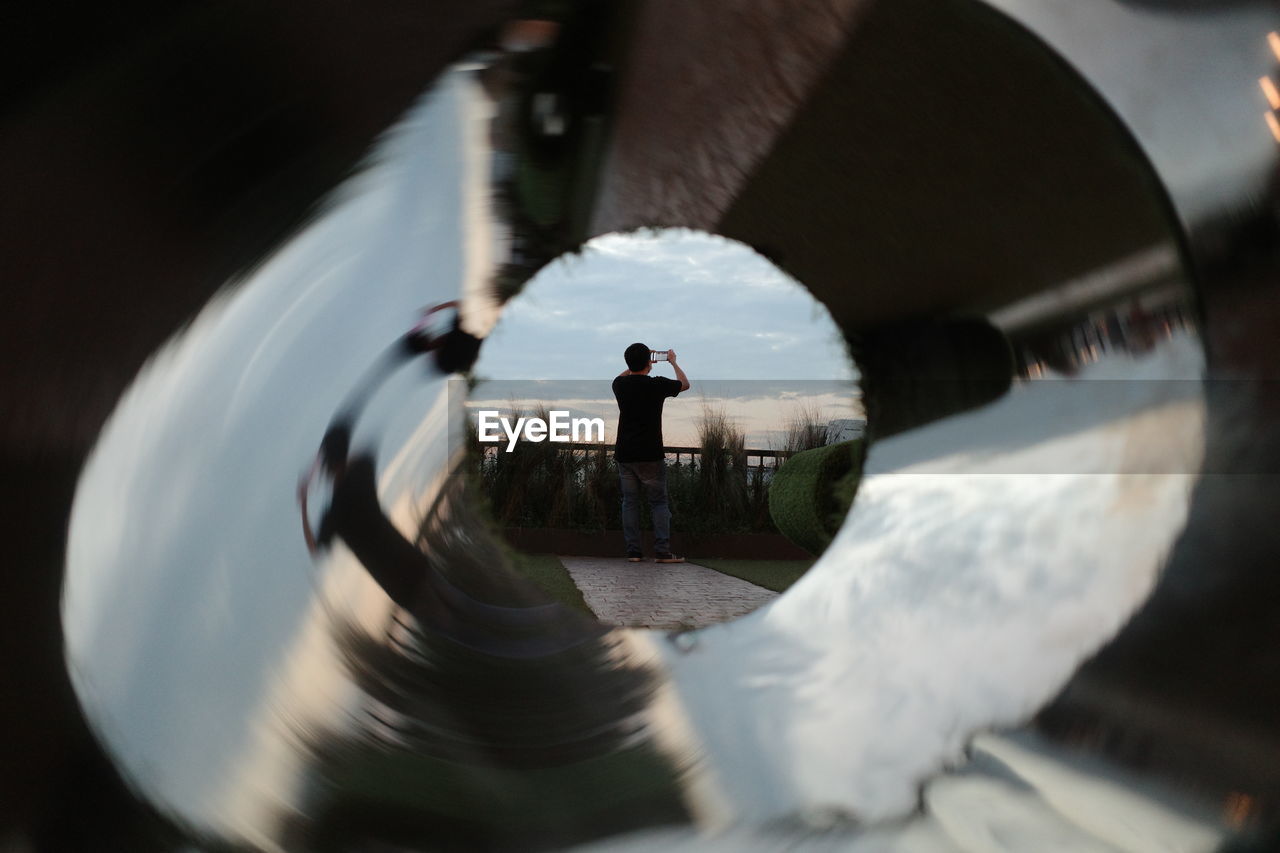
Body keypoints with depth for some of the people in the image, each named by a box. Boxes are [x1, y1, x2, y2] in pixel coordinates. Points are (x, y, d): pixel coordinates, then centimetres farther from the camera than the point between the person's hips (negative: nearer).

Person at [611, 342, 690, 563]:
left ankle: (633, 551, 6)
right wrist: (673, 362, 25)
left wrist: (633, 366, 34)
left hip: (624, 455, 4)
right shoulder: (657, 384, -9)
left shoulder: (620, 385, 2)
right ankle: (662, 551, -3)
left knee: (630, 502, 8)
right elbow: (685, 384, 12)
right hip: (650, 455, -3)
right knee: (659, 503, 3)